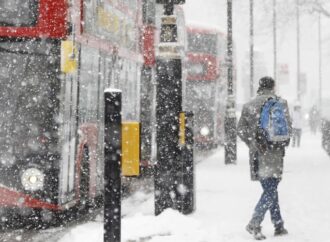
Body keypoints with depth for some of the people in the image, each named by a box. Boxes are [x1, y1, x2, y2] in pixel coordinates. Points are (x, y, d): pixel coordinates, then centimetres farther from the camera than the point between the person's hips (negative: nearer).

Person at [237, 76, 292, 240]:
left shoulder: (248, 105, 7)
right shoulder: (280, 103, -2)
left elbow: (241, 129, 5)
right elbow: (287, 126, -4)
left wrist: (253, 144, 9)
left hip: (258, 153, 4)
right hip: (274, 153, -4)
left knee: (269, 189, 13)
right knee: (271, 190, -2)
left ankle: (279, 225, 17)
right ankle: (254, 224, -13)